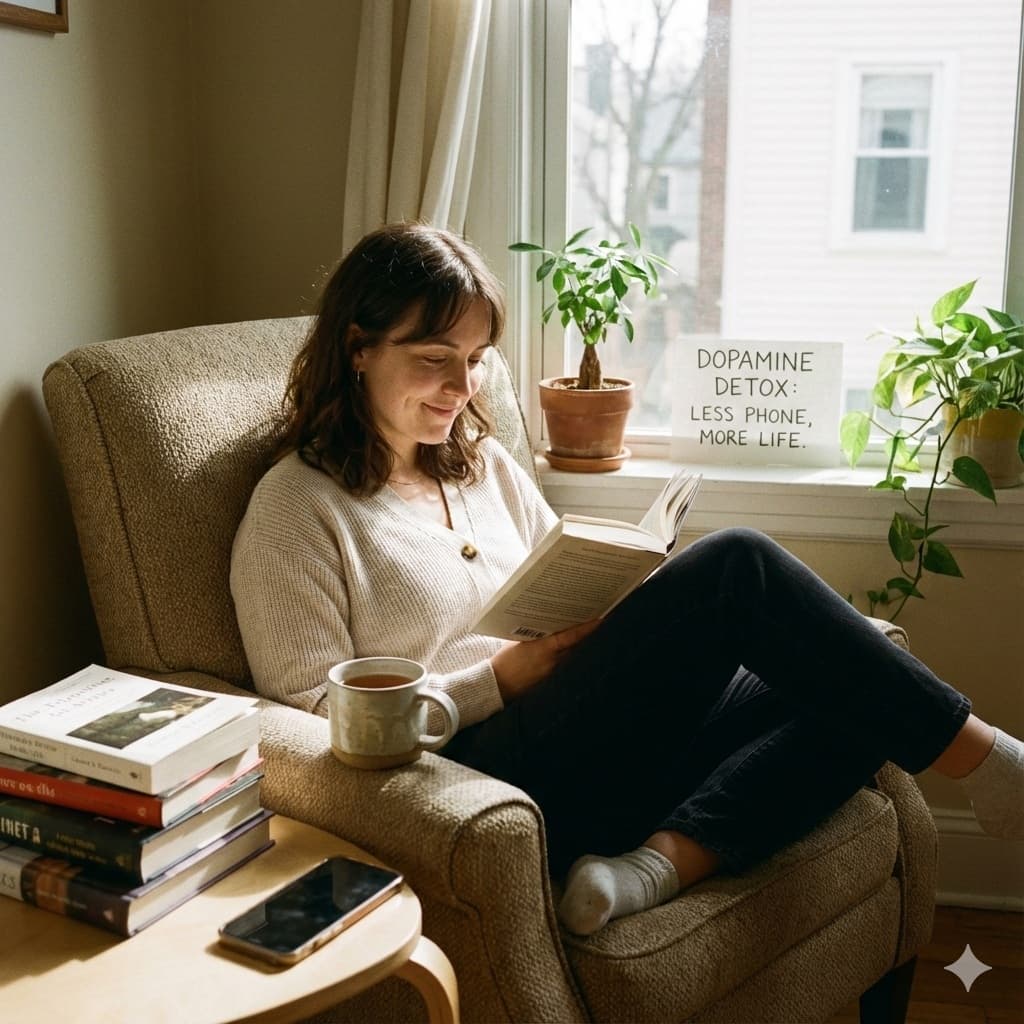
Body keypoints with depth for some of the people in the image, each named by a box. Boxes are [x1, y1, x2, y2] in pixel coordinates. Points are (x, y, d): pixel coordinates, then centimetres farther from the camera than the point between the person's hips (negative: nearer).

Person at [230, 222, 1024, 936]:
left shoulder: (483, 463, 18)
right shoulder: (296, 508, -3)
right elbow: (310, 714, -9)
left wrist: (626, 623, -1)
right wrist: (500, 679, -15)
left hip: (599, 741, 8)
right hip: (488, 779, -8)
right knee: (737, 568, -21)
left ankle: (657, 863, -25)